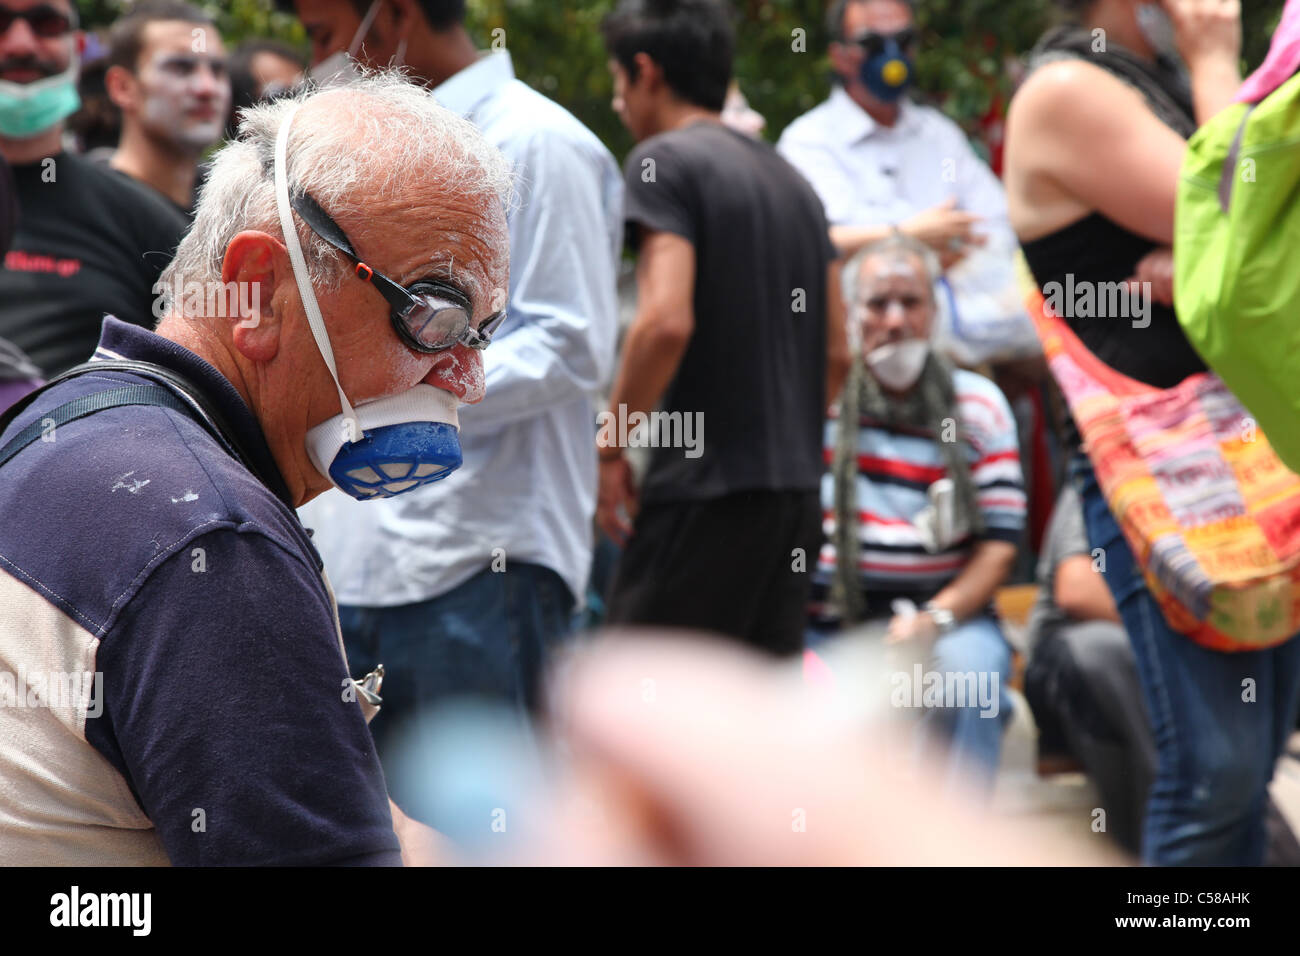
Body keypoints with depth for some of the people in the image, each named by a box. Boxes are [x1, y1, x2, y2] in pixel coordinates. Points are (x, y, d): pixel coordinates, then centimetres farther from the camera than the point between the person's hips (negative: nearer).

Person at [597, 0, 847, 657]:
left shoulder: (665, 162, -7)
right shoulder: (790, 178, 18)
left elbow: (666, 321, -20)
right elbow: (836, 350, 18)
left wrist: (612, 441, -11)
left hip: (702, 487, -8)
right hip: (793, 485, 8)